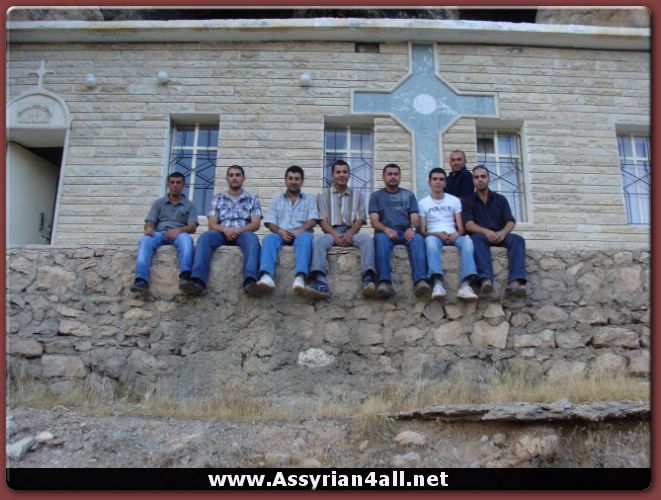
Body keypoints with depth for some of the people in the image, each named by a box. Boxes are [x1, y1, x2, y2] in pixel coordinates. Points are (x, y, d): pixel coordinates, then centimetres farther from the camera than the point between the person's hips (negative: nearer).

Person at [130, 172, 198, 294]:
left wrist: (178, 230, -21)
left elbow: (192, 227, 2)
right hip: (158, 234, 2)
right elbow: (149, 222, 10)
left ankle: (185, 276, -61)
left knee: (186, 238, -39)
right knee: (145, 240, -34)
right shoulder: (158, 203, 22)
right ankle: (141, 280, -53)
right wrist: (149, 228, -17)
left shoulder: (190, 205, 17)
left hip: (178, 234, -1)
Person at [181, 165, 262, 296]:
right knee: (205, 237, -33)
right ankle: (198, 280, -52)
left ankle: (250, 280, -59)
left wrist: (239, 230, -17)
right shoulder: (218, 198, 19)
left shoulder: (252, 198, 16)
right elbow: (212, 224, 7)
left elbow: (256, 224, 3)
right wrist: (225, 229, -17)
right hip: (222, 233, 1)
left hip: (243, 233, -1)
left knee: (252, 238, -38)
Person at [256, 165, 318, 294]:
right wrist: (280, 231, -13)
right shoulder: (276, 200, 24)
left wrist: (299, 230, -18)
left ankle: (300, 277, -61)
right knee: (269, 238, -34)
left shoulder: (310, 200, 20)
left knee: (306, 237, -38)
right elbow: (270, 223, 11)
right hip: (281, 234, 1)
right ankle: (267, 276, -59)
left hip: (301, 234, -1)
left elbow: (312, 221, 3)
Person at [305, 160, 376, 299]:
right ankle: (321, 283, -55)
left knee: (367, 238, -32)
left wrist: (349, 234, -15)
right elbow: (322, 220, 4)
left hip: (351, 232, 1)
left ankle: (368, 279, -51)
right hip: (331, 232, -1)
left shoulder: (357, 195, 19)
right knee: (318, 240, -35)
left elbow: (360, 220, 7)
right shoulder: (323, 195, 16)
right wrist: (335, 234, -15)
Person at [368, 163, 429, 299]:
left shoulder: (409, 195, 23)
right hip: (385, 232, -1)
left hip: (406, 232, 2)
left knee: (418, 238, -34)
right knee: (381, 238, -38)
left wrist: (412, 228, -15)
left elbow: (415, 218, 10)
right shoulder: (376, 195, 17)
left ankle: (420, 280, -51)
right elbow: (374, 220, 3)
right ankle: (384, 282, -55)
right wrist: (387, 229, -19)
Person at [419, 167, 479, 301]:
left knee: (467, 241, -33)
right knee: (431, 240, -39)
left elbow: (461, 227, 10)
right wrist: (437, 234, -17)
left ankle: (465, 285, -48)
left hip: (453, 236, 2)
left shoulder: (455, 200, 16)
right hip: (434, 236, -2)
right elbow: (422, 231, 3)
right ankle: (437, 284, -55)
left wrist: (456, 234, -15)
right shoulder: (423, 203, 10)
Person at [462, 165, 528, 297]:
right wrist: (486, 231, -25)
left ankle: (515, 282, -48)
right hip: (481, 235, -2)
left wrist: (503, 232, -19)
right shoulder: (468, 202, 12)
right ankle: (486, 280, -58)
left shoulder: (500, 199, 18)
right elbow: (468, 225, -4)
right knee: (477, 238, -37)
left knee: (517, 240, -29)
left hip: (499, 235, 3)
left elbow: (511, 221, 6)